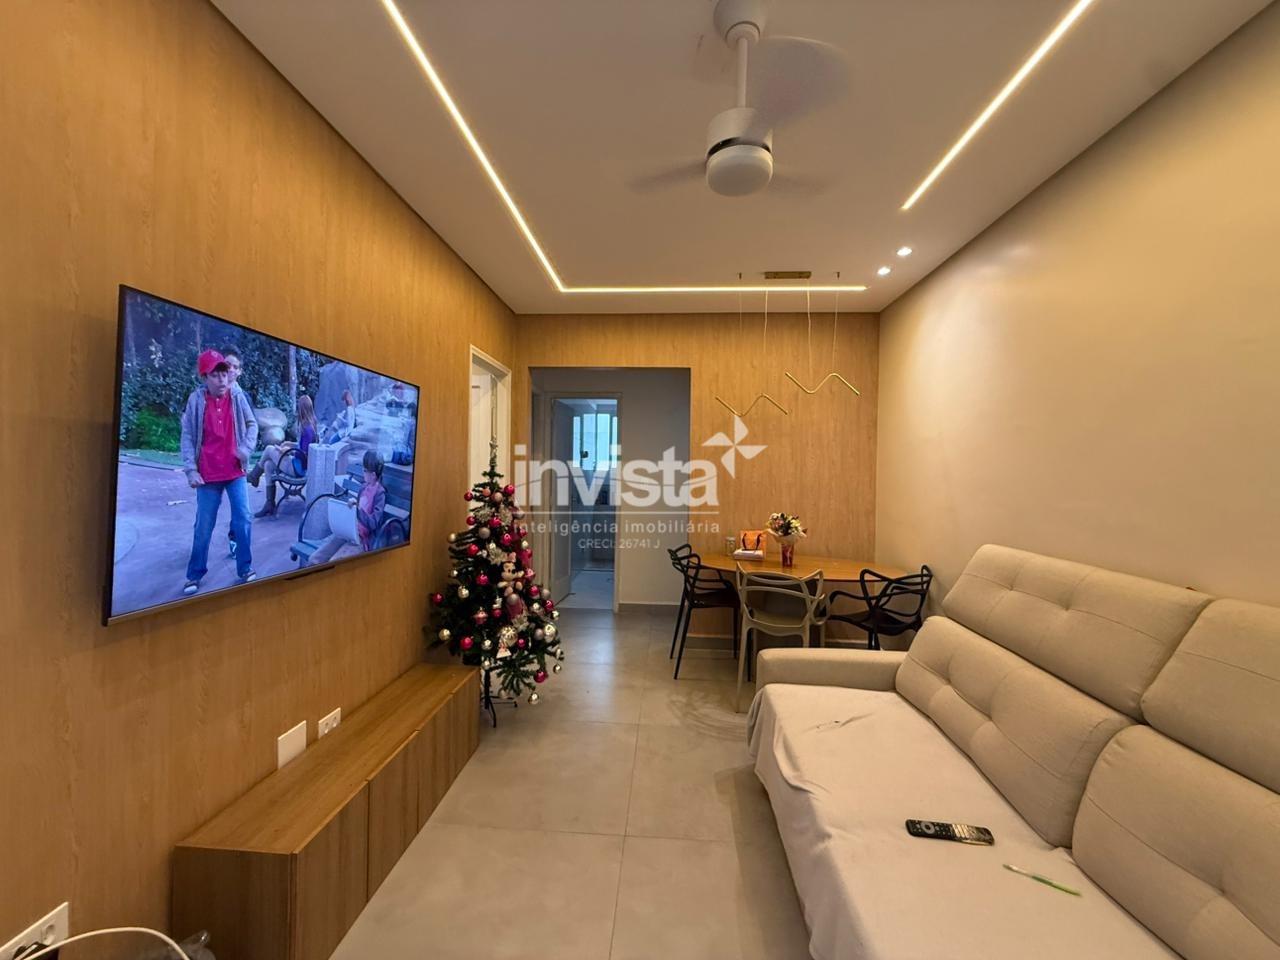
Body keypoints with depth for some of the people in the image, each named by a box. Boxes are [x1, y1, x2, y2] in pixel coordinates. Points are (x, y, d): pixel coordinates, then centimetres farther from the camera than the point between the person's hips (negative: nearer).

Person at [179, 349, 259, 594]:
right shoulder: (196, 400, -5)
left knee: (242, 520, 2)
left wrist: (246, 449, -7)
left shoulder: (238, 397, -2)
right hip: (208, 475, -1)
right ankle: (195, 575, 21)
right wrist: (191, 470, -8)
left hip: (235, 472, 1)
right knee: (203, 527, 6)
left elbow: (252, 424, 9)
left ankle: (245, 569, 16)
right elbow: (188, 436, -3)